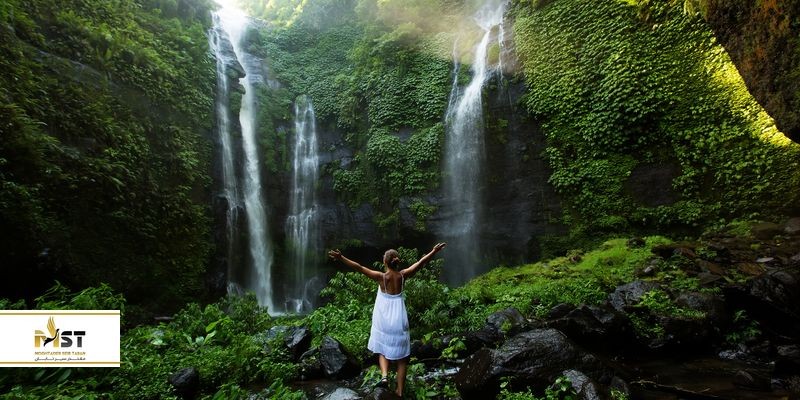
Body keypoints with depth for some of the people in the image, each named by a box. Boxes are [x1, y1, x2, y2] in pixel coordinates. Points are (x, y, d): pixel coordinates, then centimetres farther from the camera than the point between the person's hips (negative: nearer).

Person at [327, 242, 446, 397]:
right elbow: (421, 262, 2)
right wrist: (434, 251, 12)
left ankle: (384, 375, -5)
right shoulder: (403, 275, -6)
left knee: (383, 350, 19)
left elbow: (359, 267, -17)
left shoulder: (381, 277, -12)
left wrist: (341, 258, -17)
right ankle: (400, 392, 13)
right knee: (401, 355, 11)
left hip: (383, 319, -1)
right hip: (399, 319, 2)